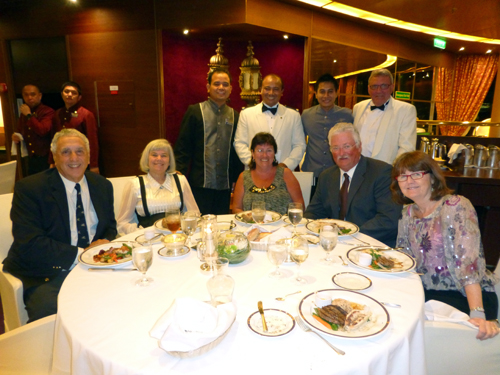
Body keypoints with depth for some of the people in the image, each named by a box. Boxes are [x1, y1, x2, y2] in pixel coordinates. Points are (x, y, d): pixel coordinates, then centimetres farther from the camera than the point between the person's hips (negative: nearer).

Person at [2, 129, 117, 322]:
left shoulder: (102, 186, 10)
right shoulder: (28, 188, -7)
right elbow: (29, 245, -15)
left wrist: (105, 242, -6)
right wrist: (80, 254, -19)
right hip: (45, 273, -4)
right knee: (50, 311, -34)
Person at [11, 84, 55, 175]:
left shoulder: (48, 111, -7)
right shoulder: (23, 113, 14)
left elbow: (43, 131, -21)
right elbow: (20, 132, 28)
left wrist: (29, 115, -13)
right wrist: (16, 137, 5)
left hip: (45, 158, -6)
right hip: (31, 159, 6)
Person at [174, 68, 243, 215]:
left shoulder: (234, 116, 10)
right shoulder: (194, 111, 1)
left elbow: (237, 149, 14)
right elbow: (182, 146, 0)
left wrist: (238, 180, 12)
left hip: (225, 186, 3)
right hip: (200, 185, -3)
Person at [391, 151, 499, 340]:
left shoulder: (456, 206, -14)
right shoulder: (409, 212, 6)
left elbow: (468, 260, -24)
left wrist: (477, 314, -32)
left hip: (464, 297, -5)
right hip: (429, 292, 6)